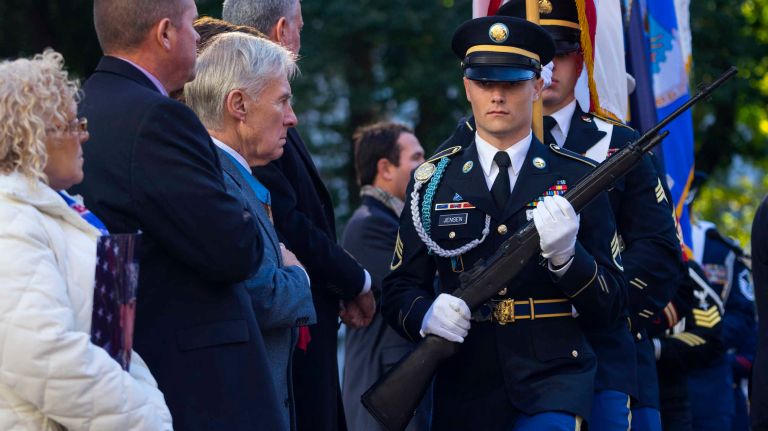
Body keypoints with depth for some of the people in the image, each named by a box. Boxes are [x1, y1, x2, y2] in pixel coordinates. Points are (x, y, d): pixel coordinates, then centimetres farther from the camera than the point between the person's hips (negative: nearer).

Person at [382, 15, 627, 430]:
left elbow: (611, 306, 2)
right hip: (464, 394, 2)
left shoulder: (577, 178, 4)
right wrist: (426, 314, -15)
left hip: (554, 382, -2)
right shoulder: (432, 181, 8)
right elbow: (398, 291, 8)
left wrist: (566, 255, -17)